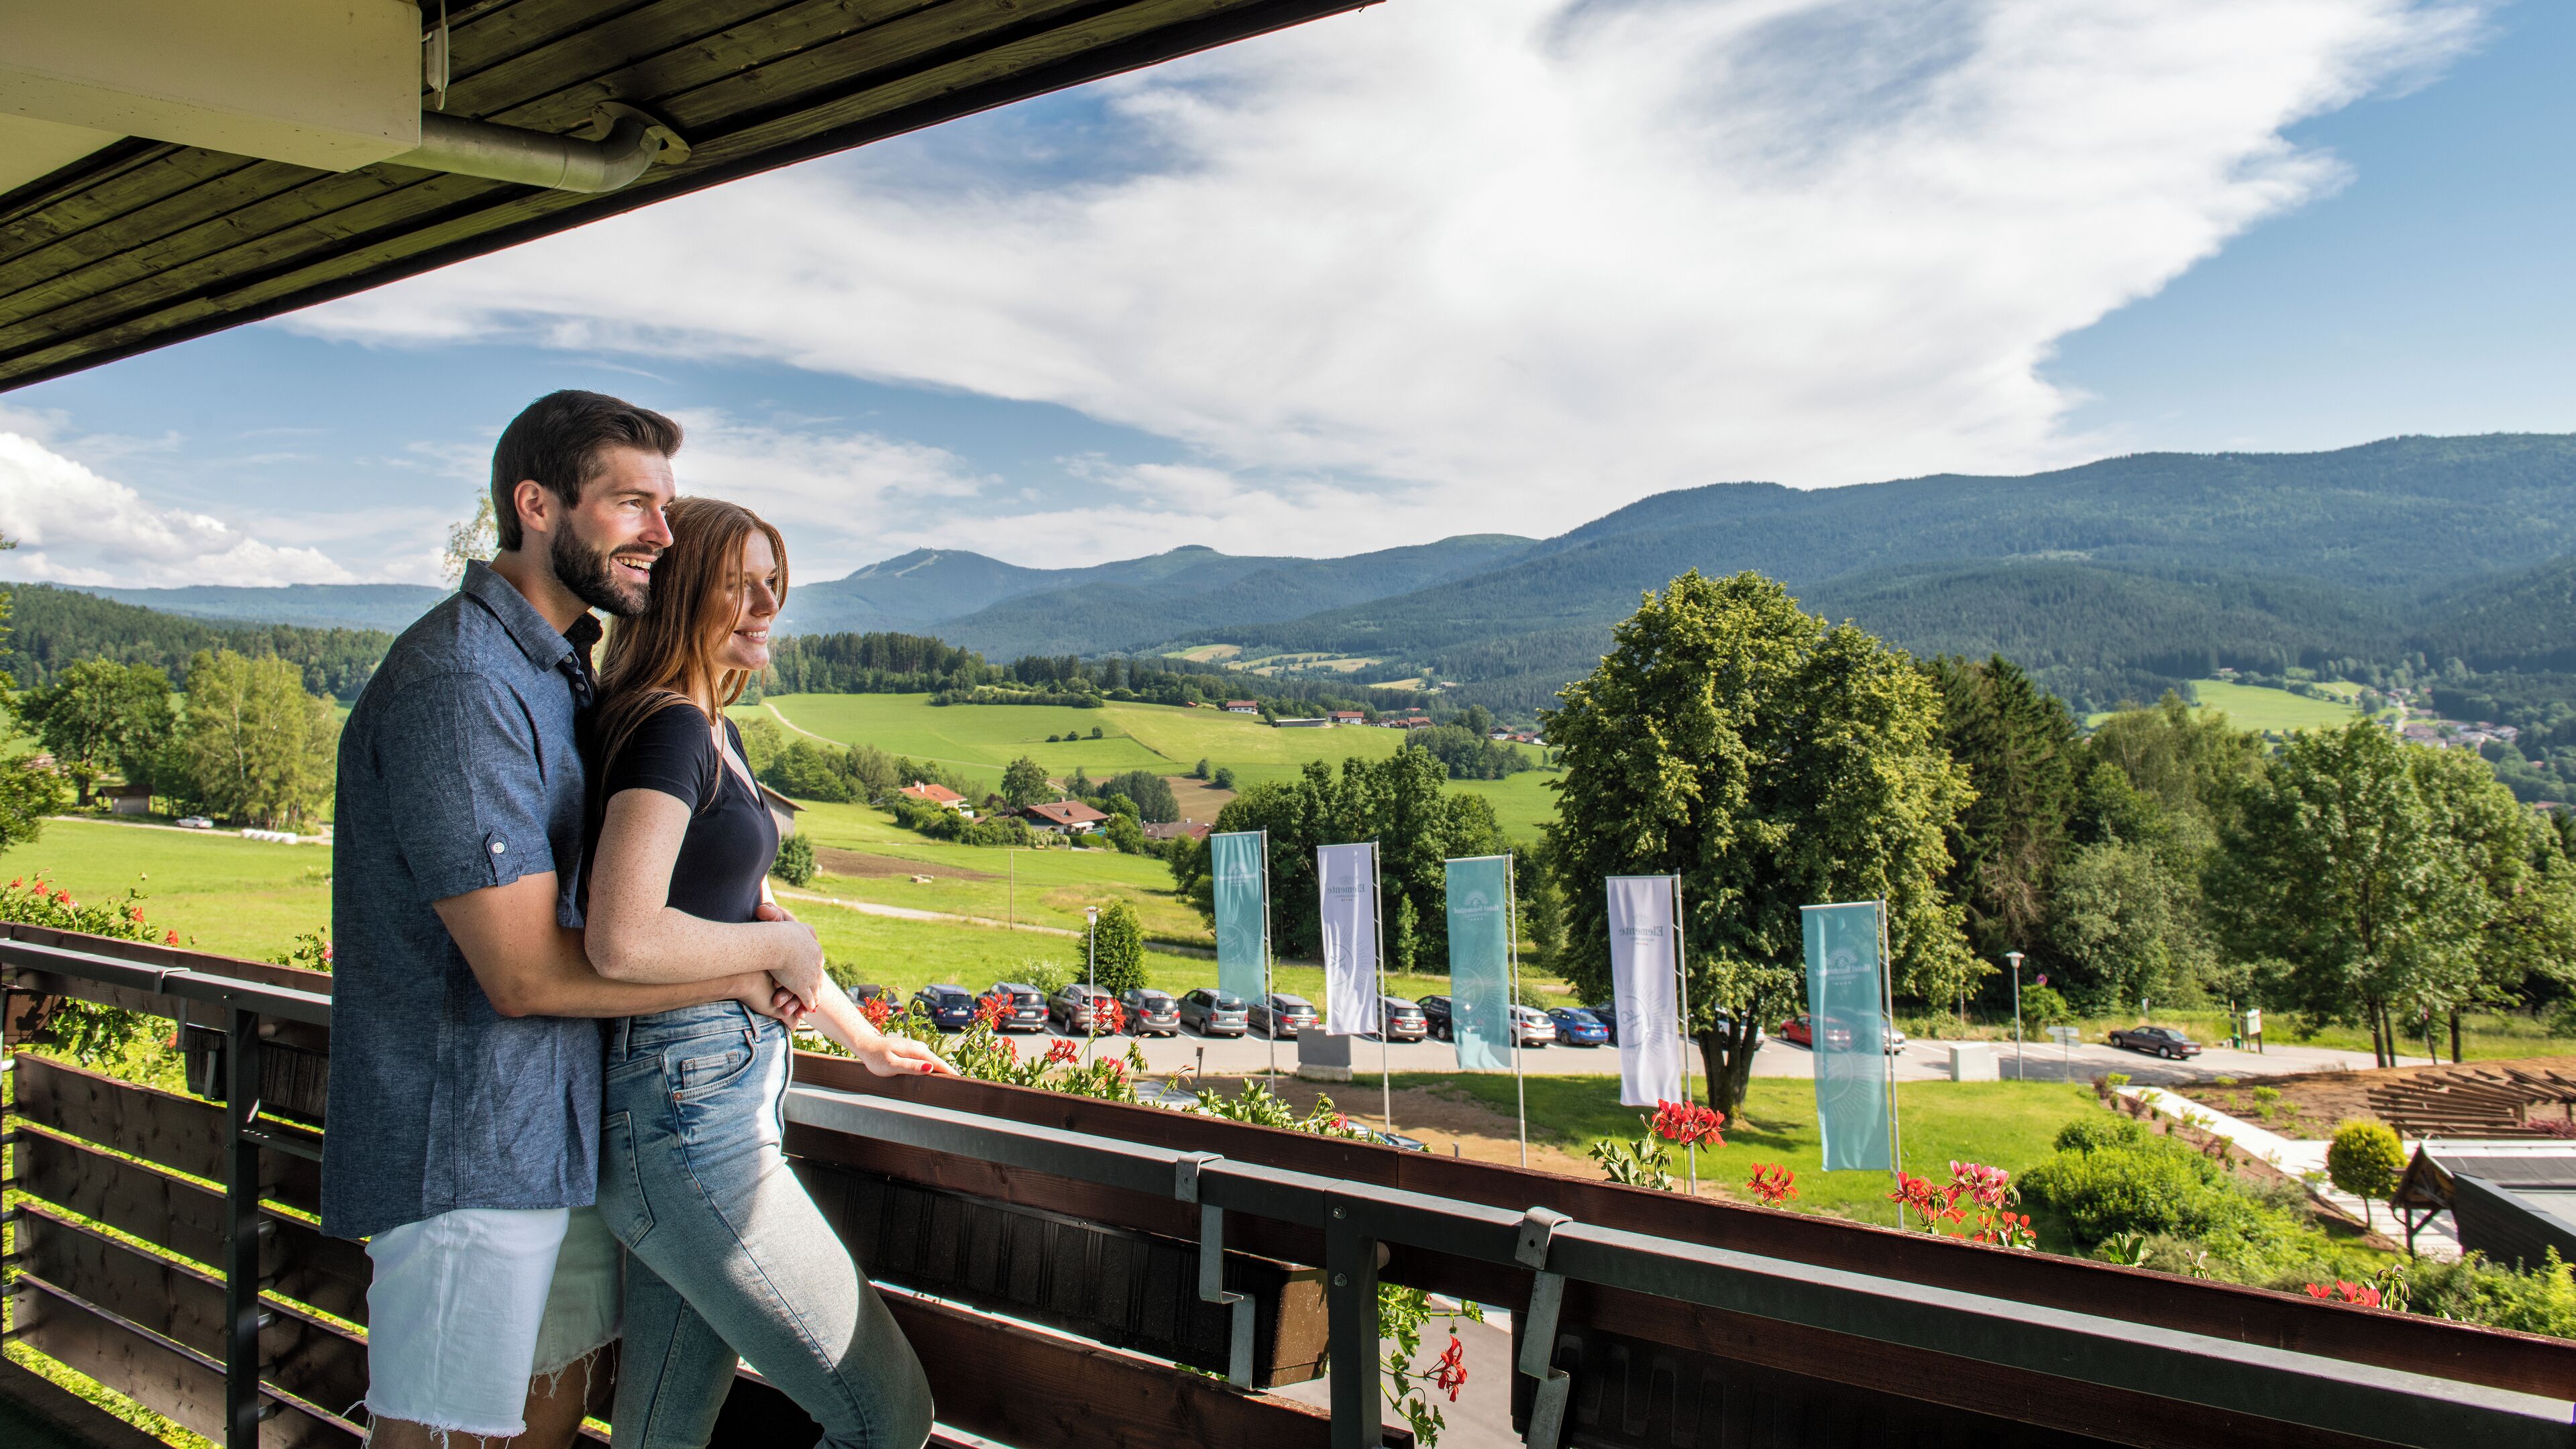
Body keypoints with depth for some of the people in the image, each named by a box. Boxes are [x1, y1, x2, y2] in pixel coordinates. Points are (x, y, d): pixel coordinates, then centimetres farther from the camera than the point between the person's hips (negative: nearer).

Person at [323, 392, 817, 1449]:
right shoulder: (457, 686, -21)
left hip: (556, 1126, 9)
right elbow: (528, 971, -24)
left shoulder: (558, 670, 12)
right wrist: (743, 971, -14)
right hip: (468, 1151, -9)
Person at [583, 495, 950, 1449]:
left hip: (729, 1091, 10)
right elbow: (623, 940, -28)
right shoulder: (664, 728, -14)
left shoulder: (717, 733, 17)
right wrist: (782, 945, -13)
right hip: (683, 1110, -10)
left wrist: (861, 1038, 32)